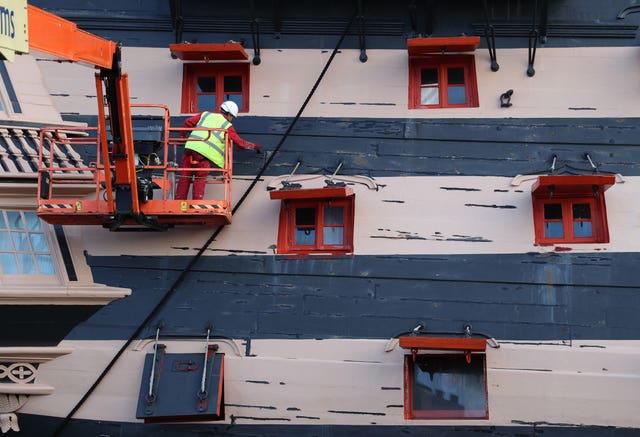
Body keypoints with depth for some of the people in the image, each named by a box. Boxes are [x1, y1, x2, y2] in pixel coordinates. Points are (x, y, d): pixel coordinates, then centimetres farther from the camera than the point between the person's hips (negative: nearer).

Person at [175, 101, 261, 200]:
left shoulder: (205, 114, 22)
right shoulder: (227, 126, 12)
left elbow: (188, 123, 20)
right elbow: (240, 142, 16)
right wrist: (254, 146, 31)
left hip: (190, 146, 4)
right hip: (205, 151, -4)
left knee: (184, 177, 10)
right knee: (200, 179, 4)